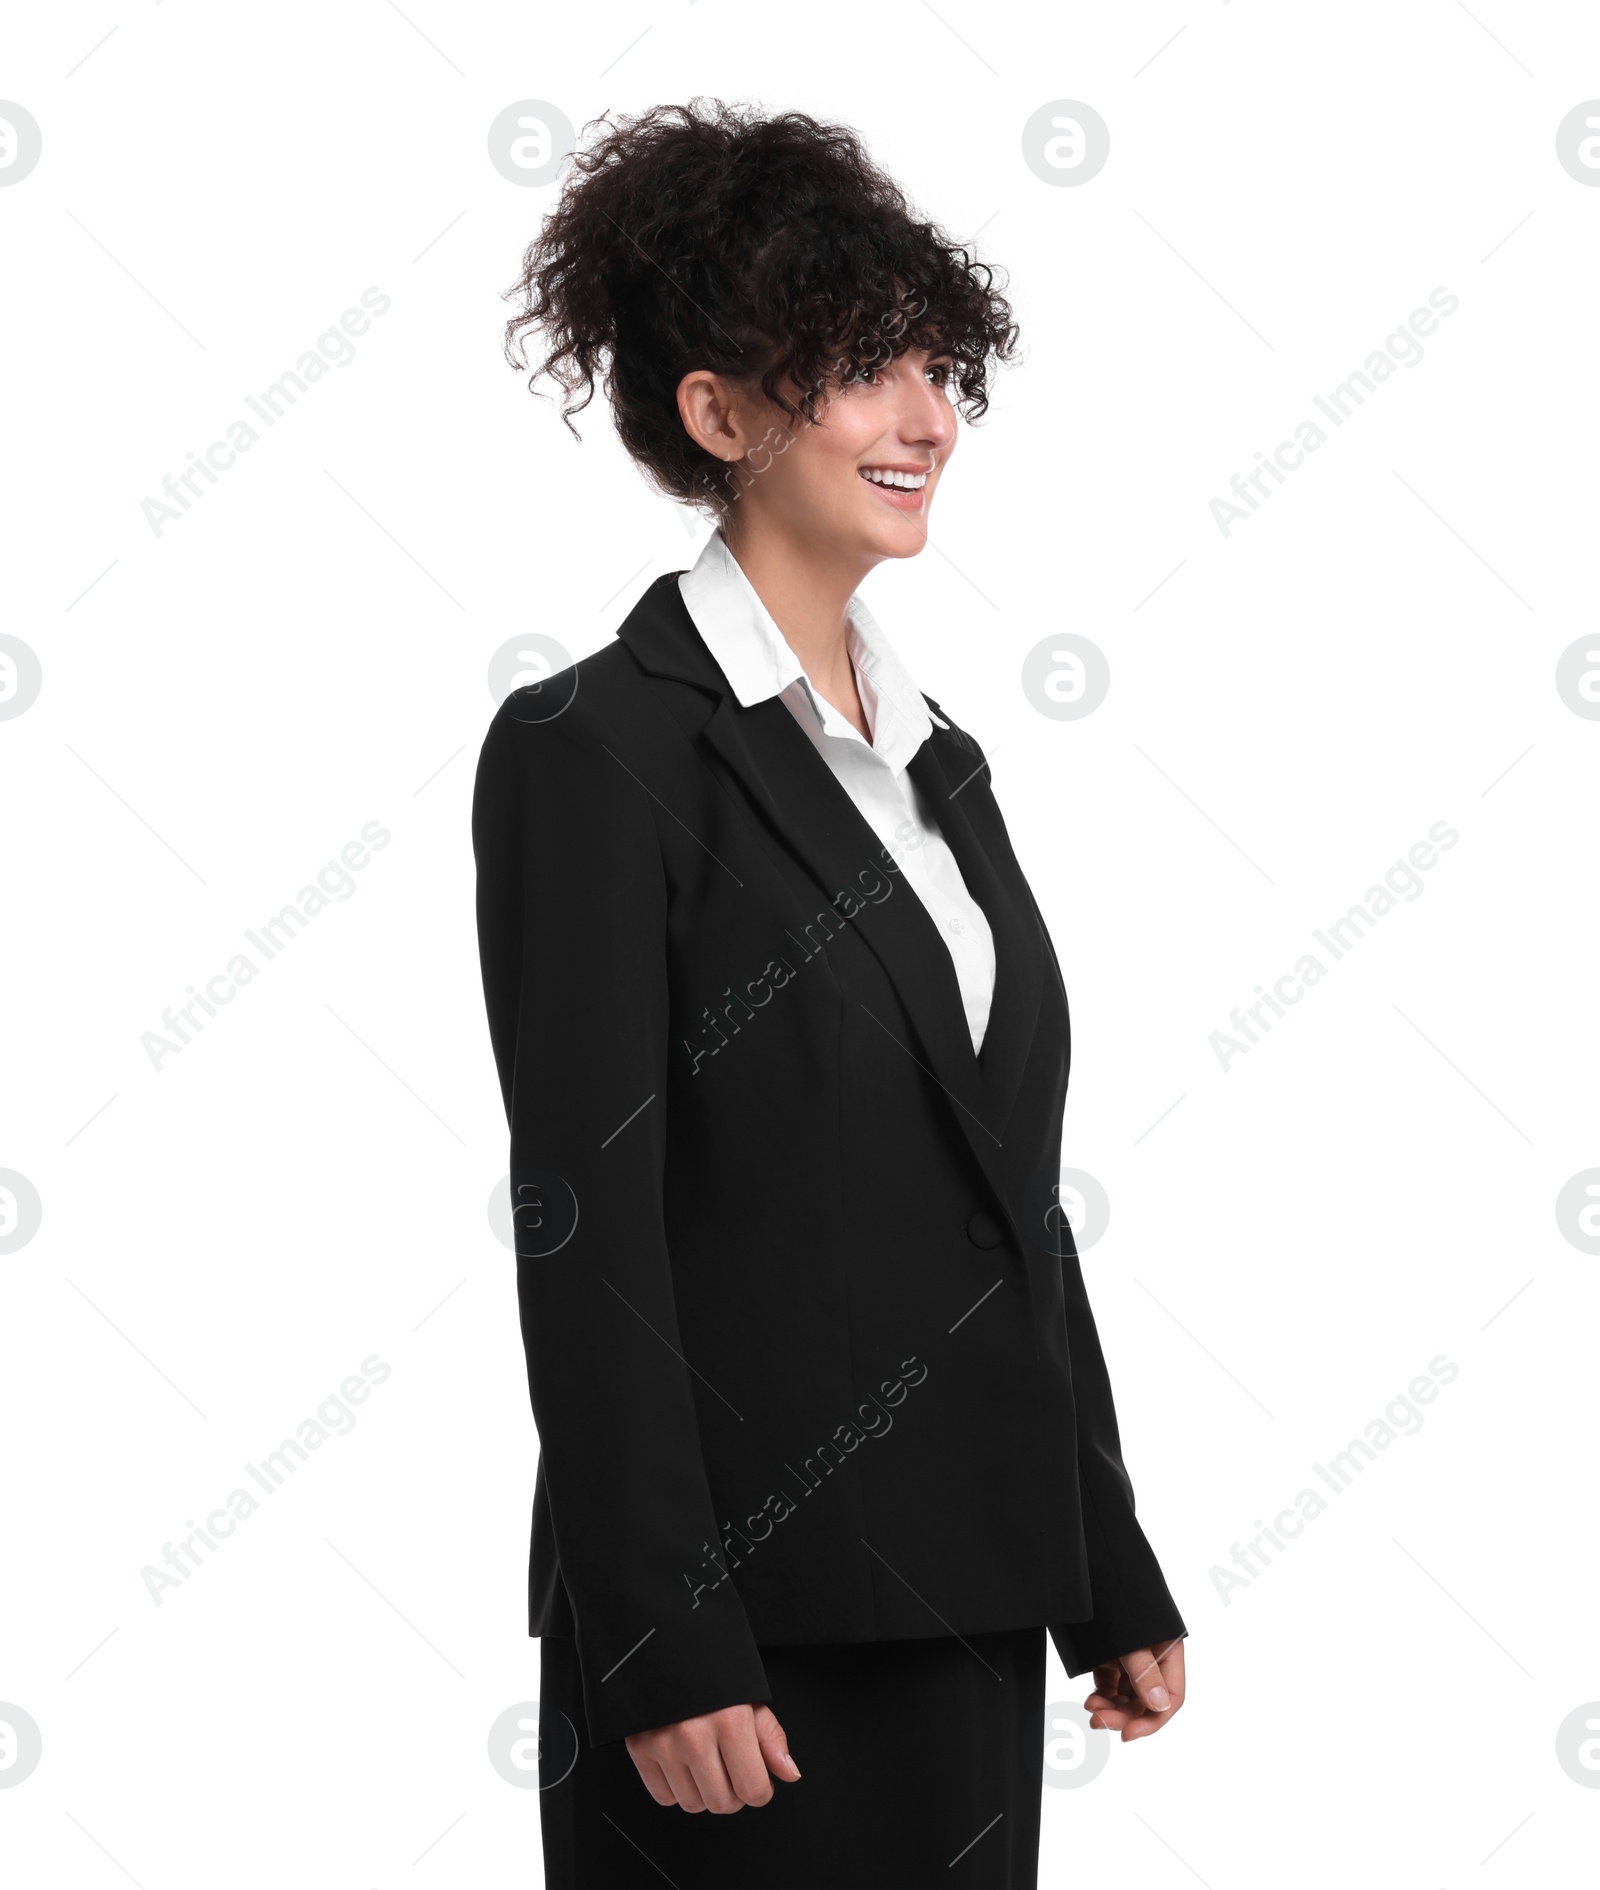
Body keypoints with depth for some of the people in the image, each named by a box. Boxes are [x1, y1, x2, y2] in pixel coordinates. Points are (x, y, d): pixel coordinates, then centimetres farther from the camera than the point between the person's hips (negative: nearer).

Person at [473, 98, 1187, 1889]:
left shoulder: (932, 755, 14)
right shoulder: (596, 750, -10)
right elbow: (585, 1234, -14)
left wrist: (1111, 1580, 15)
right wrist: (667, 1659, -18)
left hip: (962, 1601, 7)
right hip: (746, 1607, -7)